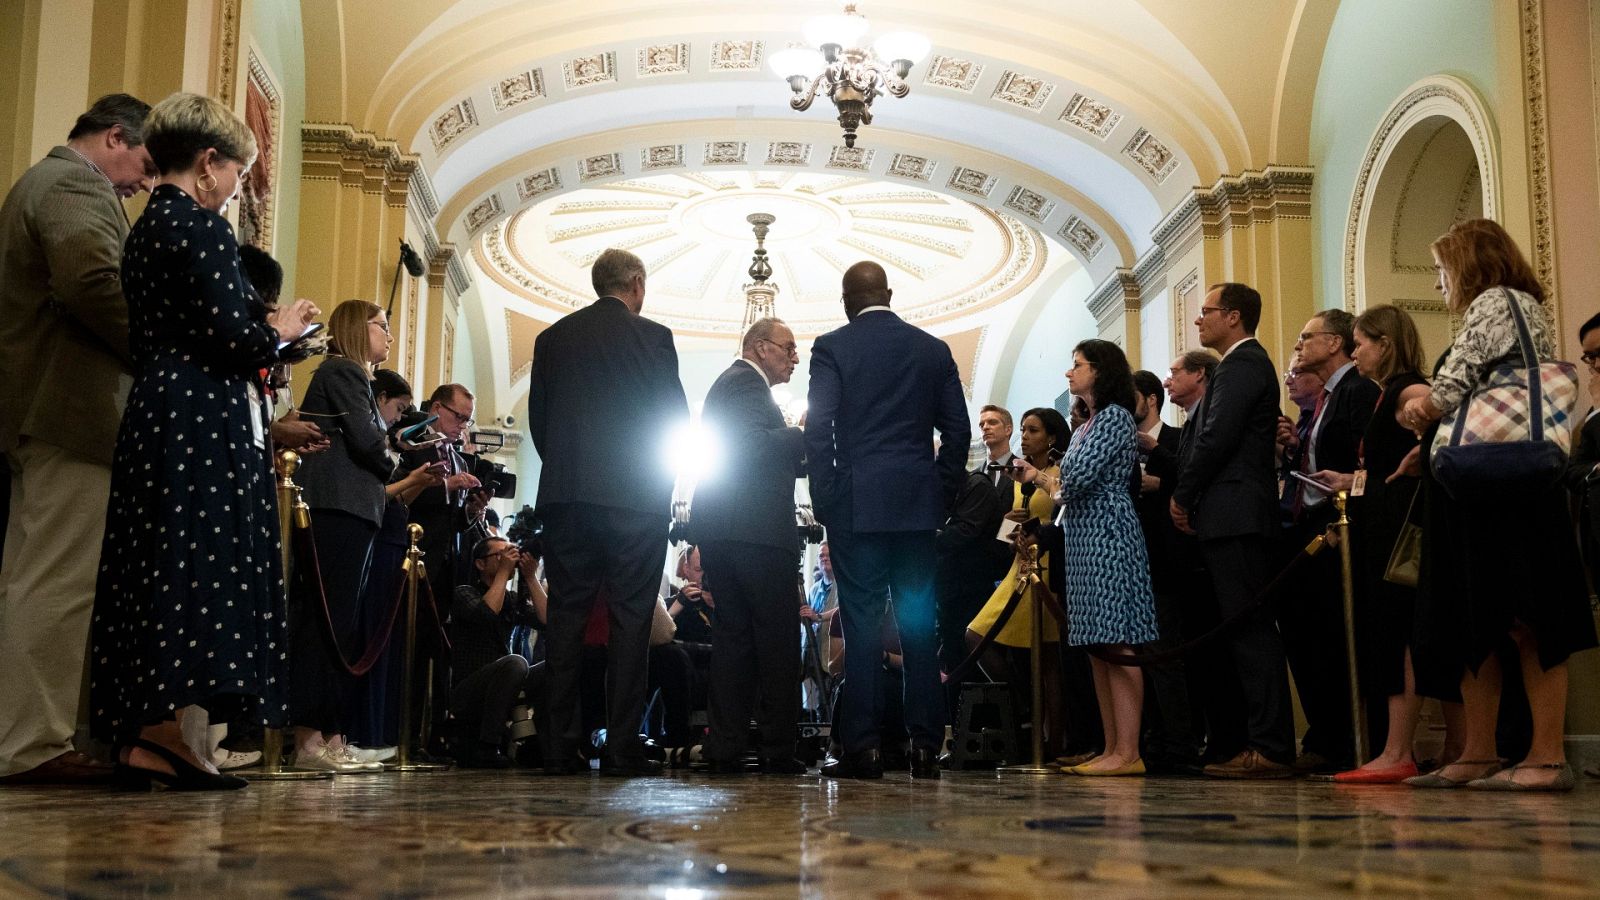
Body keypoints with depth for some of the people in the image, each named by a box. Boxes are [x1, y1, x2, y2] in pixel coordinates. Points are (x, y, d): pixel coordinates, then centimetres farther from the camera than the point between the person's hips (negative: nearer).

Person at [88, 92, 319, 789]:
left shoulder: (145, 228, 20)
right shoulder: (201, 225, -9)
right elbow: (230, 335, -17)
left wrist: (258, 334, 22)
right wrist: (280, 330, 2)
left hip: (153, 412, 10)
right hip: (205, 420, -10)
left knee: (159, 570, 8)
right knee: (206, 570, -10)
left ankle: (143, 735, 8)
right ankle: (175, 737, -13)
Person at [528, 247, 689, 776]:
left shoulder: (553, 338, 10)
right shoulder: (652, 336, -1)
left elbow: (537, 418, 11)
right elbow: (676, 416, 0)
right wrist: (661, 475, 17)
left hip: (565, 494, 4)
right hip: (635, 495, -3)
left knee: (566, 615, 6)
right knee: (630, 617, -1)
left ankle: (559, 747, 5)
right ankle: (622, 747, -2)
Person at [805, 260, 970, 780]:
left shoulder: (832, 347, 0)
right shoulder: (933, 349, 11)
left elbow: (818, 429, -6)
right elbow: (957, 429, 8)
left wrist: (825, 501, -1)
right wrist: (941, 493, 13)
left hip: (856, 504, -3)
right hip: (918, 505, 3)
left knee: (861, 625, -2)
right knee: (919, 624, 5)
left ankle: (862, 748, -2)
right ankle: (925, 747, 5)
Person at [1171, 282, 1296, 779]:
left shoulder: (1242, 365, -8)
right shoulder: (1245, 363, 23)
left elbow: (1217, 439, -17)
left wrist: (1183, 497, -7)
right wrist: (1190, 498, 12)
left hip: (1234, 515, -10)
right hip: (1234, 518, 10)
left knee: (1250, 630, -10)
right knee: (1247, 630, 9)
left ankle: (1271, 747, -9)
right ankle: (1267, 742, 12)